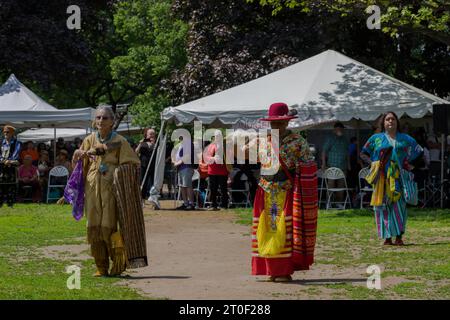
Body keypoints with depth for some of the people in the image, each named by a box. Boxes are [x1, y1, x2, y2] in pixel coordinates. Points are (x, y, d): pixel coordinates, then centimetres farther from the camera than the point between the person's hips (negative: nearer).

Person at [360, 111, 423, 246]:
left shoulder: (405, 139, 13)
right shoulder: (376, 138, 11)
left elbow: (419, 152, 19)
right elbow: (363, 154, 16)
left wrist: (411, 165, 7)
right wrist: (372, 163, 0)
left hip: (398, 178, 0)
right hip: (382, 178, 0)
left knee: (399, 205, -8)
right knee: (383, 206, -3)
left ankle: (399, 237, -6)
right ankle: (387, 237, 0)